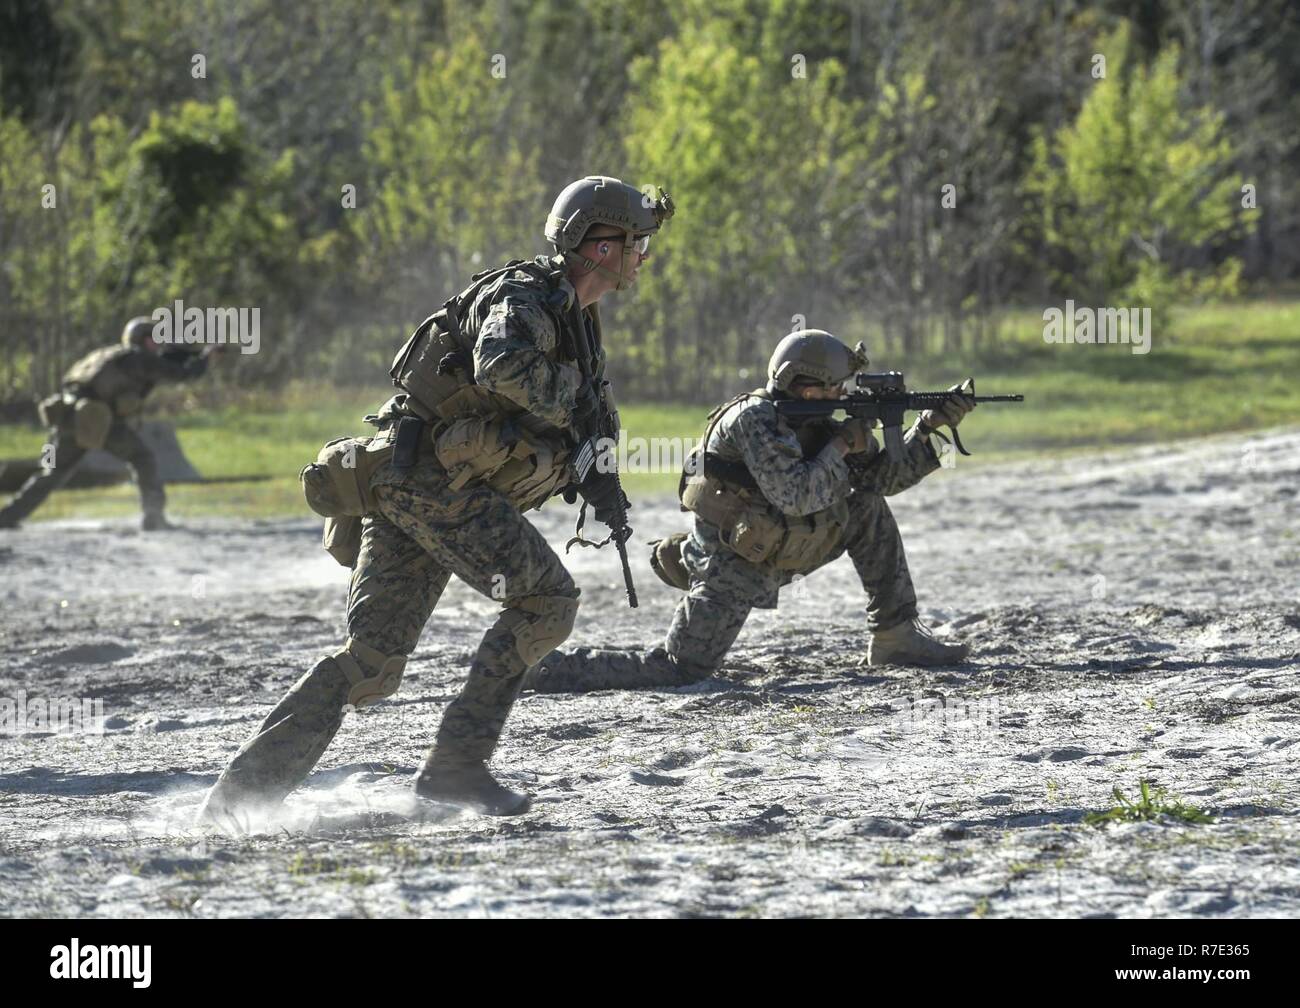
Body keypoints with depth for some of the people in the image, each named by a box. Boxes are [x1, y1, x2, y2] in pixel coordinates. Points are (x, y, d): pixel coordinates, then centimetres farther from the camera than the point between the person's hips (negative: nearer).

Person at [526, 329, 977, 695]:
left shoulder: (816, 423, 5)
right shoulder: (754, 418, -22)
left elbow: (882, 477, 9)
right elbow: (795, 494, -31)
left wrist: (930, 427, -1)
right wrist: (841, 447, -19)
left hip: (771, 556, 9)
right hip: (727, 565, -9)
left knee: (869, 509, 6)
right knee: (679, 671, -15)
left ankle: (895, 637, 10)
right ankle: (540, 667, -6)